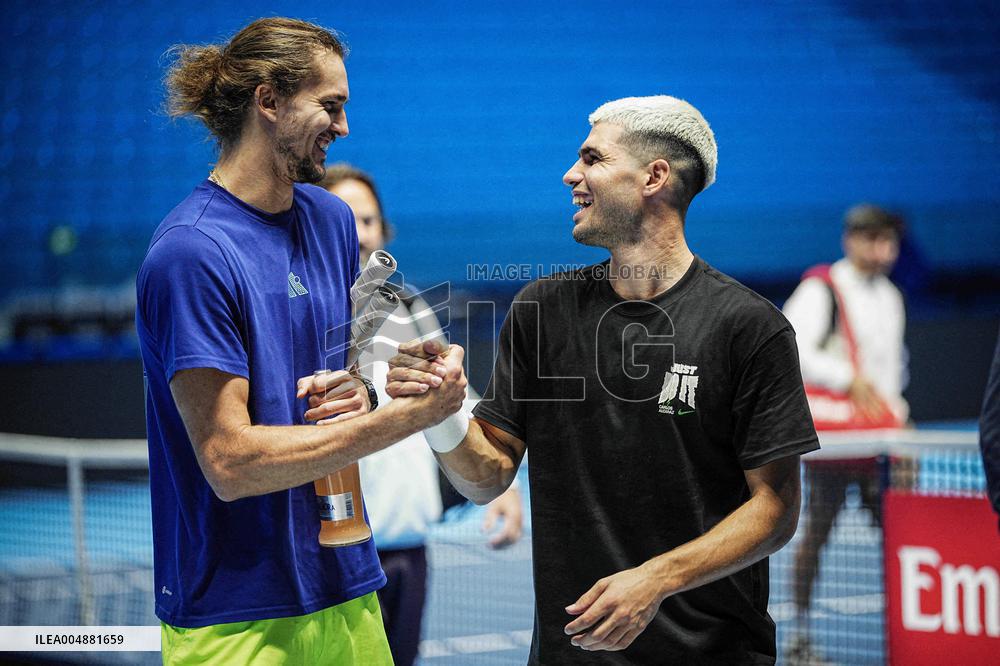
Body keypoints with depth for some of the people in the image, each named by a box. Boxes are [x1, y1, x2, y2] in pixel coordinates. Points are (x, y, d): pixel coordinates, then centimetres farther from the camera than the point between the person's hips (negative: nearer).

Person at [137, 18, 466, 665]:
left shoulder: (330, 218, 8)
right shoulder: (191, 253, -17)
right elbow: (229, 461, -20)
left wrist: (359, 391, -4)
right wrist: (407, 415, -19)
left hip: (345, 583, 7)